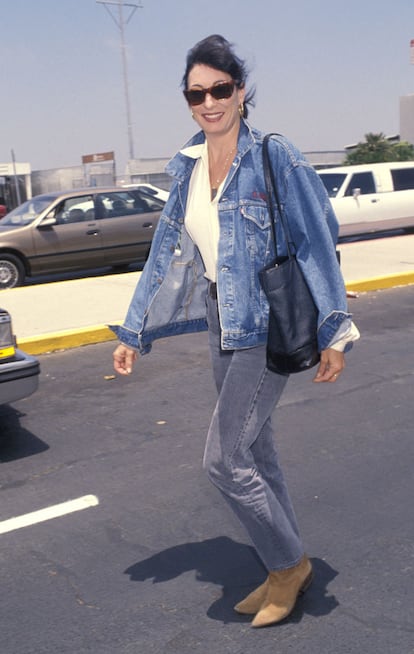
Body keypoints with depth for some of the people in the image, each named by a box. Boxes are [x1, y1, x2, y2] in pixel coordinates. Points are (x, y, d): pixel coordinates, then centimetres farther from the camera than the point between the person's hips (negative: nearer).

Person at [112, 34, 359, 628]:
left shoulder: (274, 157, -11)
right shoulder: (187, 168, 7)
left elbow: (316, 243, -11)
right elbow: (165, 255, 11)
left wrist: (334, 333, -15)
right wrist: (134, 333, 12)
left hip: (268, 328, -7)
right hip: (223, 329, 7)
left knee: (223, 459, -8)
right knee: (254, 455, 14)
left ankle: (289, 563, 16)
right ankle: (286, 573, 32)